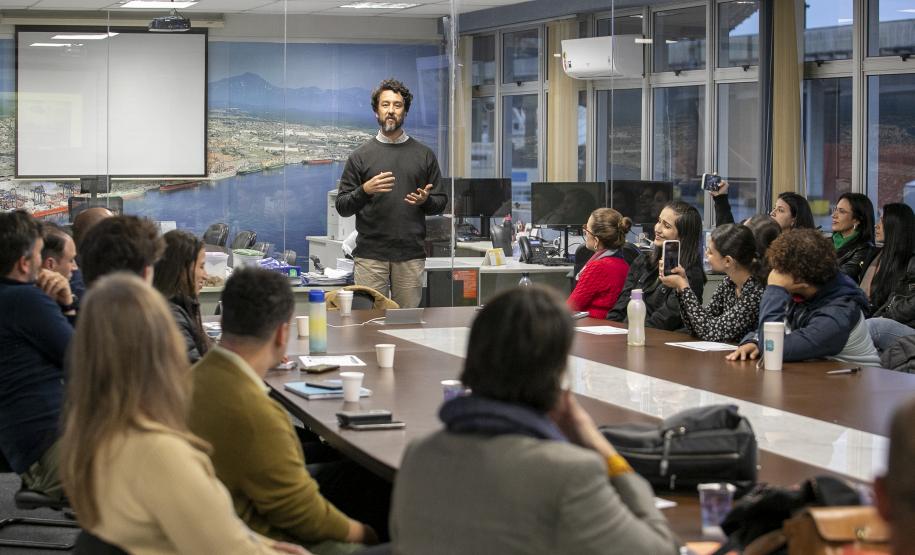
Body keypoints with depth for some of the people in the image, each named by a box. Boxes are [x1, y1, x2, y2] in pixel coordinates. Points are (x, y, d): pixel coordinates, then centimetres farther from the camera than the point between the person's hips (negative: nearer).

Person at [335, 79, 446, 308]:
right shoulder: (360, 156, 7)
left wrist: (425, 200, -9)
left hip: (411, 254, 1)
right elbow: (342, 207, 4)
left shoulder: (424, 155, 11)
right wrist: (365, 191, -14)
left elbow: (441, 202, 12)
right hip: (370, 254, -1)